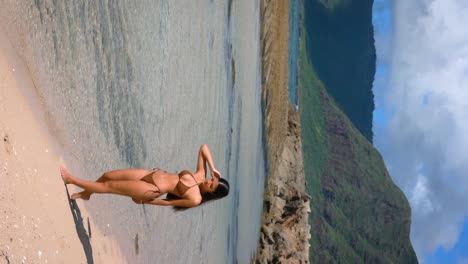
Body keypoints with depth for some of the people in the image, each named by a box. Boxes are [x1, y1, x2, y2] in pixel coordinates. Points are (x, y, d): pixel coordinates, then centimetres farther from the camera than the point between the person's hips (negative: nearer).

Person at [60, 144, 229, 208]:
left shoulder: (195, 199, -18)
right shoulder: (201, 175, -2)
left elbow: (170, 202, -12)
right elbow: (203, 148, 1)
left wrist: (145, 202, -6)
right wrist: (212, 168, -10)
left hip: (152, 190, -7)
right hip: (152, 174, 7)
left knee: (108, 186, -3)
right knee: (107, 175, 9)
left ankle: (70, 179, 17)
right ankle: (85, 193, 38)